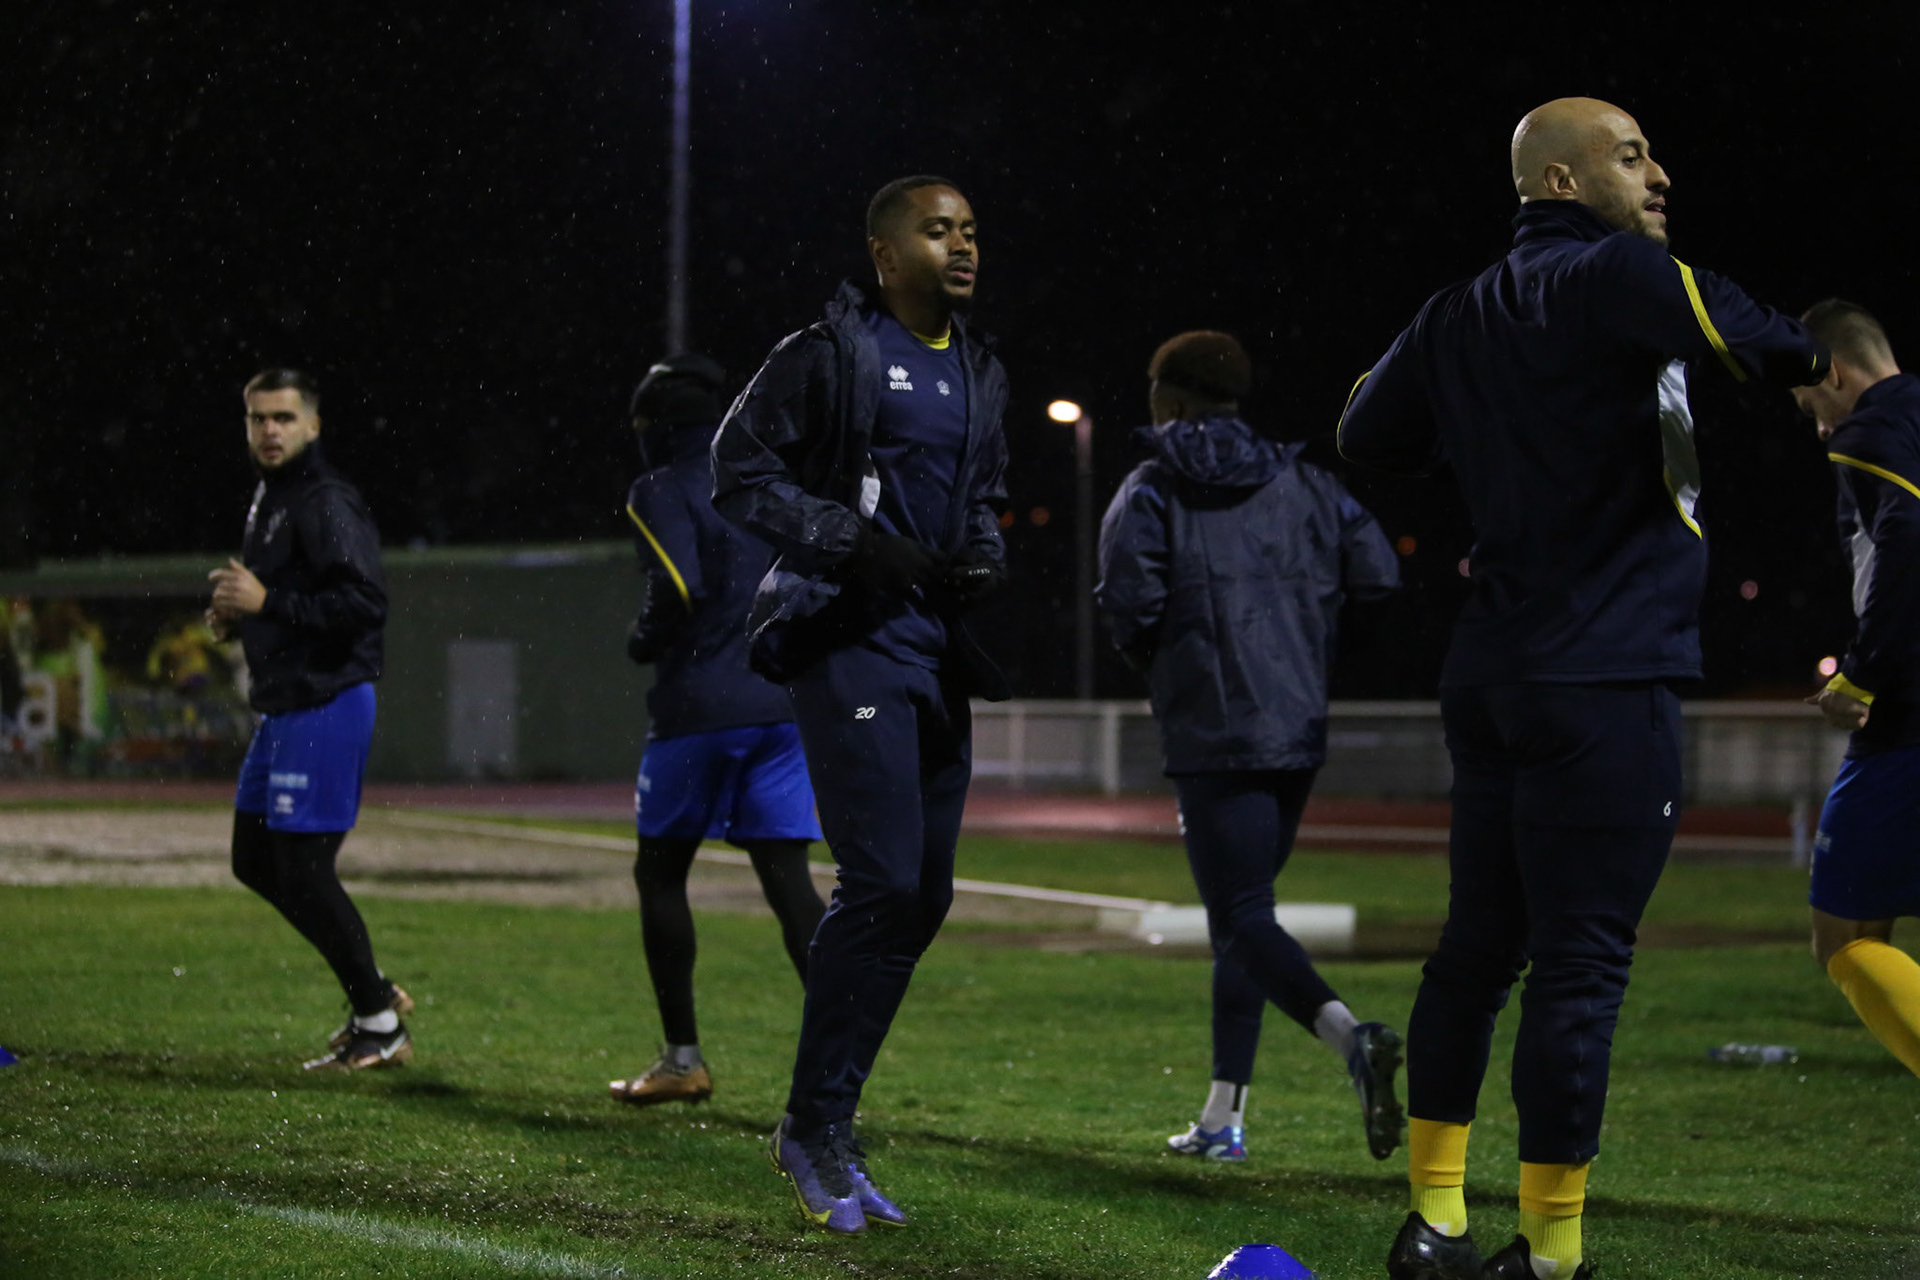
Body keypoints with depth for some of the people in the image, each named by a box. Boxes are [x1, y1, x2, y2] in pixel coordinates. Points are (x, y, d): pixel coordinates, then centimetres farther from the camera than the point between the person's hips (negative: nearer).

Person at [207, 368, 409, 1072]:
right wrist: (236, 610, 8)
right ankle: (373, 992, 23)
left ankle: (380, 1027, 4)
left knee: (302, 869, -8)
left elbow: (364, 603, -26)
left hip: (325, 707, -11)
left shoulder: (325, 504, -16)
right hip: (284, 708, 11)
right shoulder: (269, 497, 16)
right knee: (255, 861, 15)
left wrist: (266, 602, -24)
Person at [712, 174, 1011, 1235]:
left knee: (922, 896, 7)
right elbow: (739, 474, -8)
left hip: (936, 647, 8)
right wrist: (857, 542, -18)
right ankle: (812, 1128, -4)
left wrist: (985, 561, 4)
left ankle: (829, 1122, 17)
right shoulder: (830, 355, -7)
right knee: (882, 881, -16)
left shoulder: (978, 373, 15)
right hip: (851, 638, -8)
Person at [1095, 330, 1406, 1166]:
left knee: (1243, 918, -8)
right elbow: (1375, 572, 4)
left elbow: (1129, 603, -13)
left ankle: (1351, 1037, -35)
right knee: (1237, 914, 16)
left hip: (1211, 736, -6)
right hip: (1300, 729, 6)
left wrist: (1158, 668, 8)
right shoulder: (1299, 483, 11)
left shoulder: (1151, 492, -2)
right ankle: (1223, 1117, 16)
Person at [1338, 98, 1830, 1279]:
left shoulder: (1464, 315, 13)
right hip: (1605, 683, -8)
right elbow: (1751, 339, -21)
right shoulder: (1608, 278, -11)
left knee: (1479, 948, 14)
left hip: (1493, 680, 8)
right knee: (1580, 968, -6)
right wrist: (1819, 359, -1)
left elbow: (1369, 436, 24)